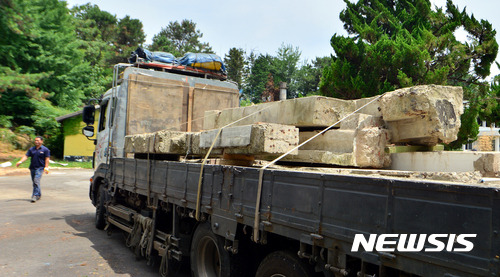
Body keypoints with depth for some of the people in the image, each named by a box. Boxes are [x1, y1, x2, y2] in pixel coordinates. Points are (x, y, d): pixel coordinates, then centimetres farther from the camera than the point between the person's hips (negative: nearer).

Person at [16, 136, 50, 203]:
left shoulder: (45, 150, -1)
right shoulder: (31, 149, 12)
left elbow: (47, 159, -5)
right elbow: (26, 156, 5)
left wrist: (46, 167, -13)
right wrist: (20, 161, -12)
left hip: (40, 168, -6)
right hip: (32, 167, 6)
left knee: (36, 181, -16)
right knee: (34, 182, 11)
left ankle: (35, 196, -15)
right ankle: (39, 195, 24)